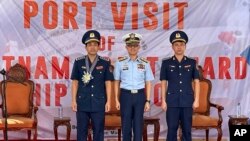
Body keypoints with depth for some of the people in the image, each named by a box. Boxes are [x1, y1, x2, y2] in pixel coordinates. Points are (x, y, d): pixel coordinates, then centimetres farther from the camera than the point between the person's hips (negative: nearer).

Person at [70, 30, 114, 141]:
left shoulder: (105, 63, 2)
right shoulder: (78, 62, 2)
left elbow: (108, 83, 2)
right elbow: (75, 82, 3)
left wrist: (108, 101, -2)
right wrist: (74, 100, -1)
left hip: (99, 103, 0)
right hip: (82, 102, 0)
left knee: (98, 131, 6)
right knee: (81, 131, 6)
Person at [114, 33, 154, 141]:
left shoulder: (145, 63, 4)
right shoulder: (120, 63, 2)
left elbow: (148, 83, 6)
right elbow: (117, 82, 5)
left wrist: (148, 101, 2)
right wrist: (117, 100, 2)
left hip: (140, 96, 1)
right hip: (126, 95, -1)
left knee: (138, 125, 5)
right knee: (126, 125, 4)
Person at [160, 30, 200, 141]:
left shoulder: (192, 62, 5)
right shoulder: (166, 63, 3)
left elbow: (196, 82, 5)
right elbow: (163, 83, 3)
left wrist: (196, 99, 0)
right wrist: (163, 100, -1)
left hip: (188, 101, 1)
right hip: (172, 101, -1)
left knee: (187, 129, 6)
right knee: (172, 129, 2)